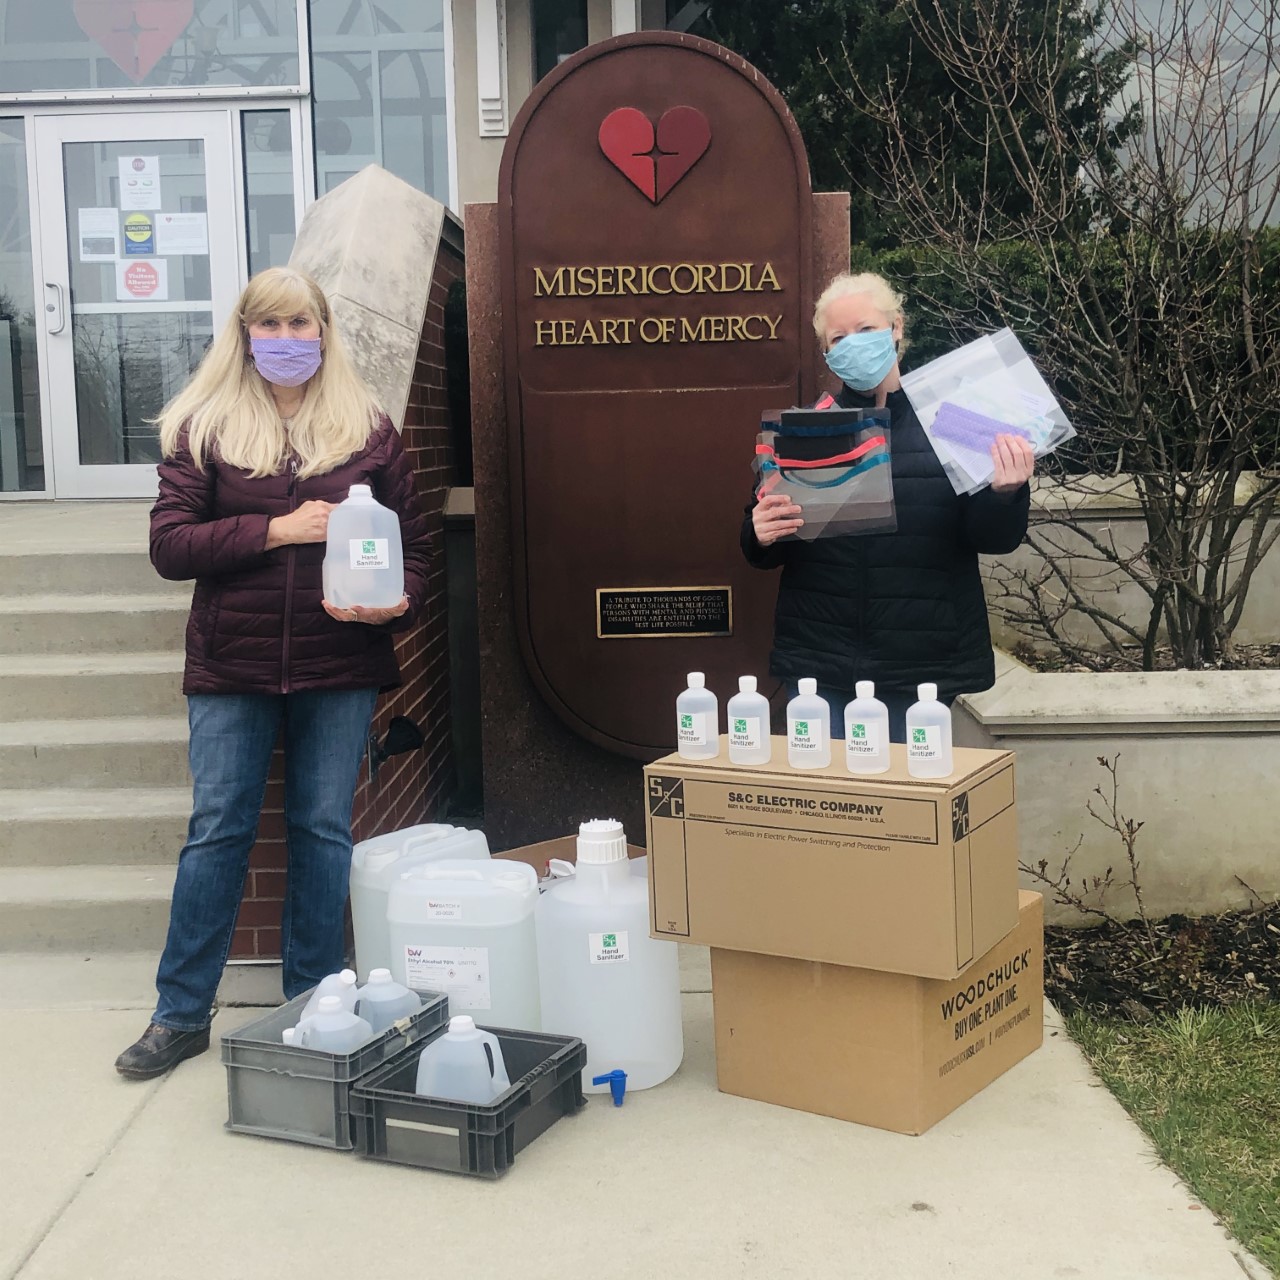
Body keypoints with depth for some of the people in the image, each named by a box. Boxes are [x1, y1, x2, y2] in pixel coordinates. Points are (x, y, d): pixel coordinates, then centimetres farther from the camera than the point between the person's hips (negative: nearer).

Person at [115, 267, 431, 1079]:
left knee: (323, 830, 8)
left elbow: (413, 538, 9)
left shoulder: (367, 428, 6)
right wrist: (278, 529, -15)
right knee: (218, 832, 4)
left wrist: (399, 604, -12)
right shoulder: (204, 427, 3)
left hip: (340, 668, 1)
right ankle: (182, 1015, 17)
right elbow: (168, 545, -5)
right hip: (232, 668, 0)